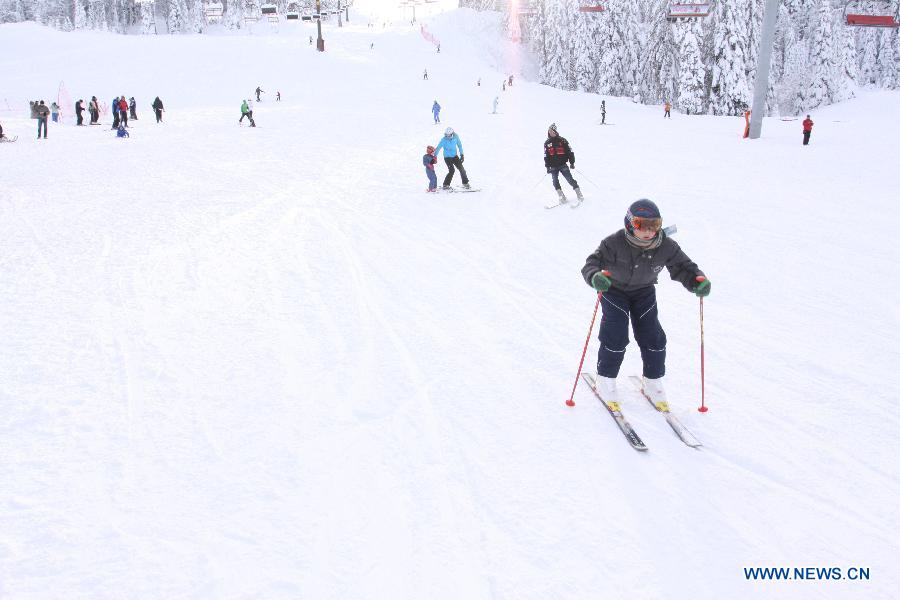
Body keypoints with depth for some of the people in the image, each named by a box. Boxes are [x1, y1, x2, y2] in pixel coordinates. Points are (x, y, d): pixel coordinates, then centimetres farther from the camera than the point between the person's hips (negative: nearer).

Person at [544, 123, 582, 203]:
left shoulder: (562, 140, 0)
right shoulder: (547, 143, 7)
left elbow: (570, 152, 0)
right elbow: (546, 156, 9)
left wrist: (572, 162, -6)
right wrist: (547, 166, 2)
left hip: (563, 164, -3)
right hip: (553, 166, 3)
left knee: (570, 180, -6)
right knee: (555, 182, -5)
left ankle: (579, 195, 0)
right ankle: (562, 197, 1)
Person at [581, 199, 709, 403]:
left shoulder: (666, 246, -23)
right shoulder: (615, 243, -32)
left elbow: (683, 266, -13)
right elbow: (592, 263, -32)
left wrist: (698, 281, -34)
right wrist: (595, 277, -56)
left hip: (644, 292, 3)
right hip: (614, 290, -3)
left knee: (653, 337, -1)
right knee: (615, 337, -12)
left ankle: (653, 381, 21)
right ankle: (605, 379, 9)